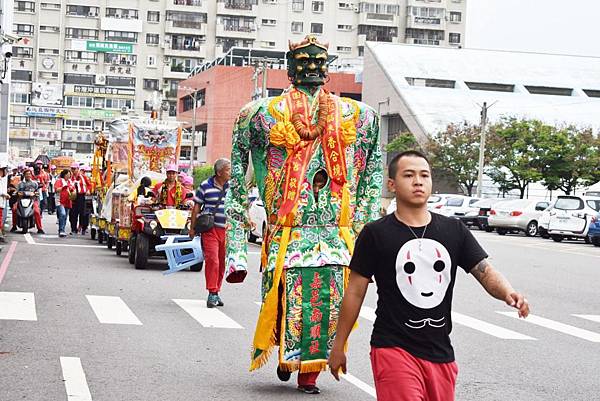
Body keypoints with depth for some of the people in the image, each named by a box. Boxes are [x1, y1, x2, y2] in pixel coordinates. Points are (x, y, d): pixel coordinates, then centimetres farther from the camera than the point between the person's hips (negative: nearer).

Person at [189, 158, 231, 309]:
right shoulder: (205, 186, 0)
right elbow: (197, 207, 4)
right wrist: (192, 227, 2)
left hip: (227, 230, 4)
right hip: (210, 229, -3)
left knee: (222, 263, 7)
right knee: (212, 260, -13)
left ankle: (216, 292, 18)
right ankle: (212, 293, -11)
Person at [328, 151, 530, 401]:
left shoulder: (454, 231, 7)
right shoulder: (375, 234, -2)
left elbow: (486, 273, 4)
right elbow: (355, 292, 2)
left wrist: (508, 293, -19)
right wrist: (338, 347, 5)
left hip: (440, 353, 4)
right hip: (394, 349, -4)